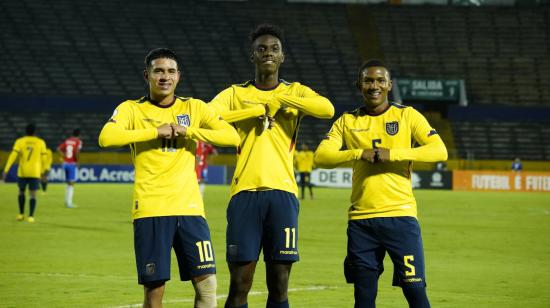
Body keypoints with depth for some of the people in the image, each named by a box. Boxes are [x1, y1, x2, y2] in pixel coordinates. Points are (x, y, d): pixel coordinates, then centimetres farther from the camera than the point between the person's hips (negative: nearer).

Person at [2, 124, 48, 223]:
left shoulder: (20, 141, -2)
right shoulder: (41, 142, 1)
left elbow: (13, 156, -11)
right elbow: (43, 159, 3)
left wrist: (5, 170, -12)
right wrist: (43, 172, 16)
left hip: (22, 172, 0)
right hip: (35, 173, 0)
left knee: (21, 191, 21)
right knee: (32, 194, 1)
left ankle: (21, 214, 19)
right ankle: (31, 216, -13)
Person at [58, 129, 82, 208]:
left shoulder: (67, 140, 10)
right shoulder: (78, 141, -7)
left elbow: (59, 148, 5)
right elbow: (77, 151, -22)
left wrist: (64, 156, 9)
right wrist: (77, 160, -9)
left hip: (65, 163, 6)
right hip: (72, 164, -6)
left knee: (68, 183, 18)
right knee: (71, 183, -3)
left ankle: (67, 201, 20)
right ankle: (69, 203, -9)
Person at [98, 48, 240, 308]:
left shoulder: (193, 108, 11)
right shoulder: (132, 109, 4)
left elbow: (232, 136, 0)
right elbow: (106, 137, -15)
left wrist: (189, 131, -10)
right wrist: (155, 132, -15)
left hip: (189, 207, 2)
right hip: (150, 210, -2)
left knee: (206, 282, -5)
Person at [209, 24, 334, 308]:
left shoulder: (295, 92, 11)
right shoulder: (236, 94, 11)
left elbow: (327, 109, -10)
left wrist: (278, 99, -8)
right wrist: (260, 109, -10)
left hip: (282, 191, 1)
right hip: (245, 192, -1)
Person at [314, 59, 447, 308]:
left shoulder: (407, 116, 4)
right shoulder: (347, 121, 11)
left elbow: (439, 151, -8)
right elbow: (321, 156, -1)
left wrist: (393, 153, -17)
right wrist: (358, 153, -16)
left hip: (400, 215, -3)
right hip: (361, 220, 3)